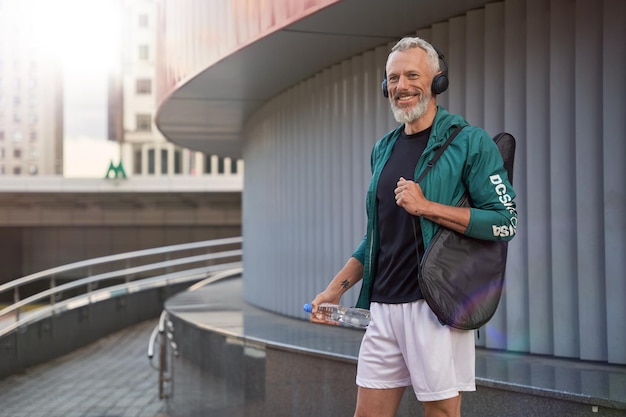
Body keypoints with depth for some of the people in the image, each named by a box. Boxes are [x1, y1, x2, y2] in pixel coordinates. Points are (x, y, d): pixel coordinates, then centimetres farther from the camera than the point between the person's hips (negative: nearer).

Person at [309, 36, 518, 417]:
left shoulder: (469, 142, -3)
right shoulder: (383, 150, 17)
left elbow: (505, 221, -10)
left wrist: (426, 206, -16)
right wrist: (337, 288, 15)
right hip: (383, 306, 6)